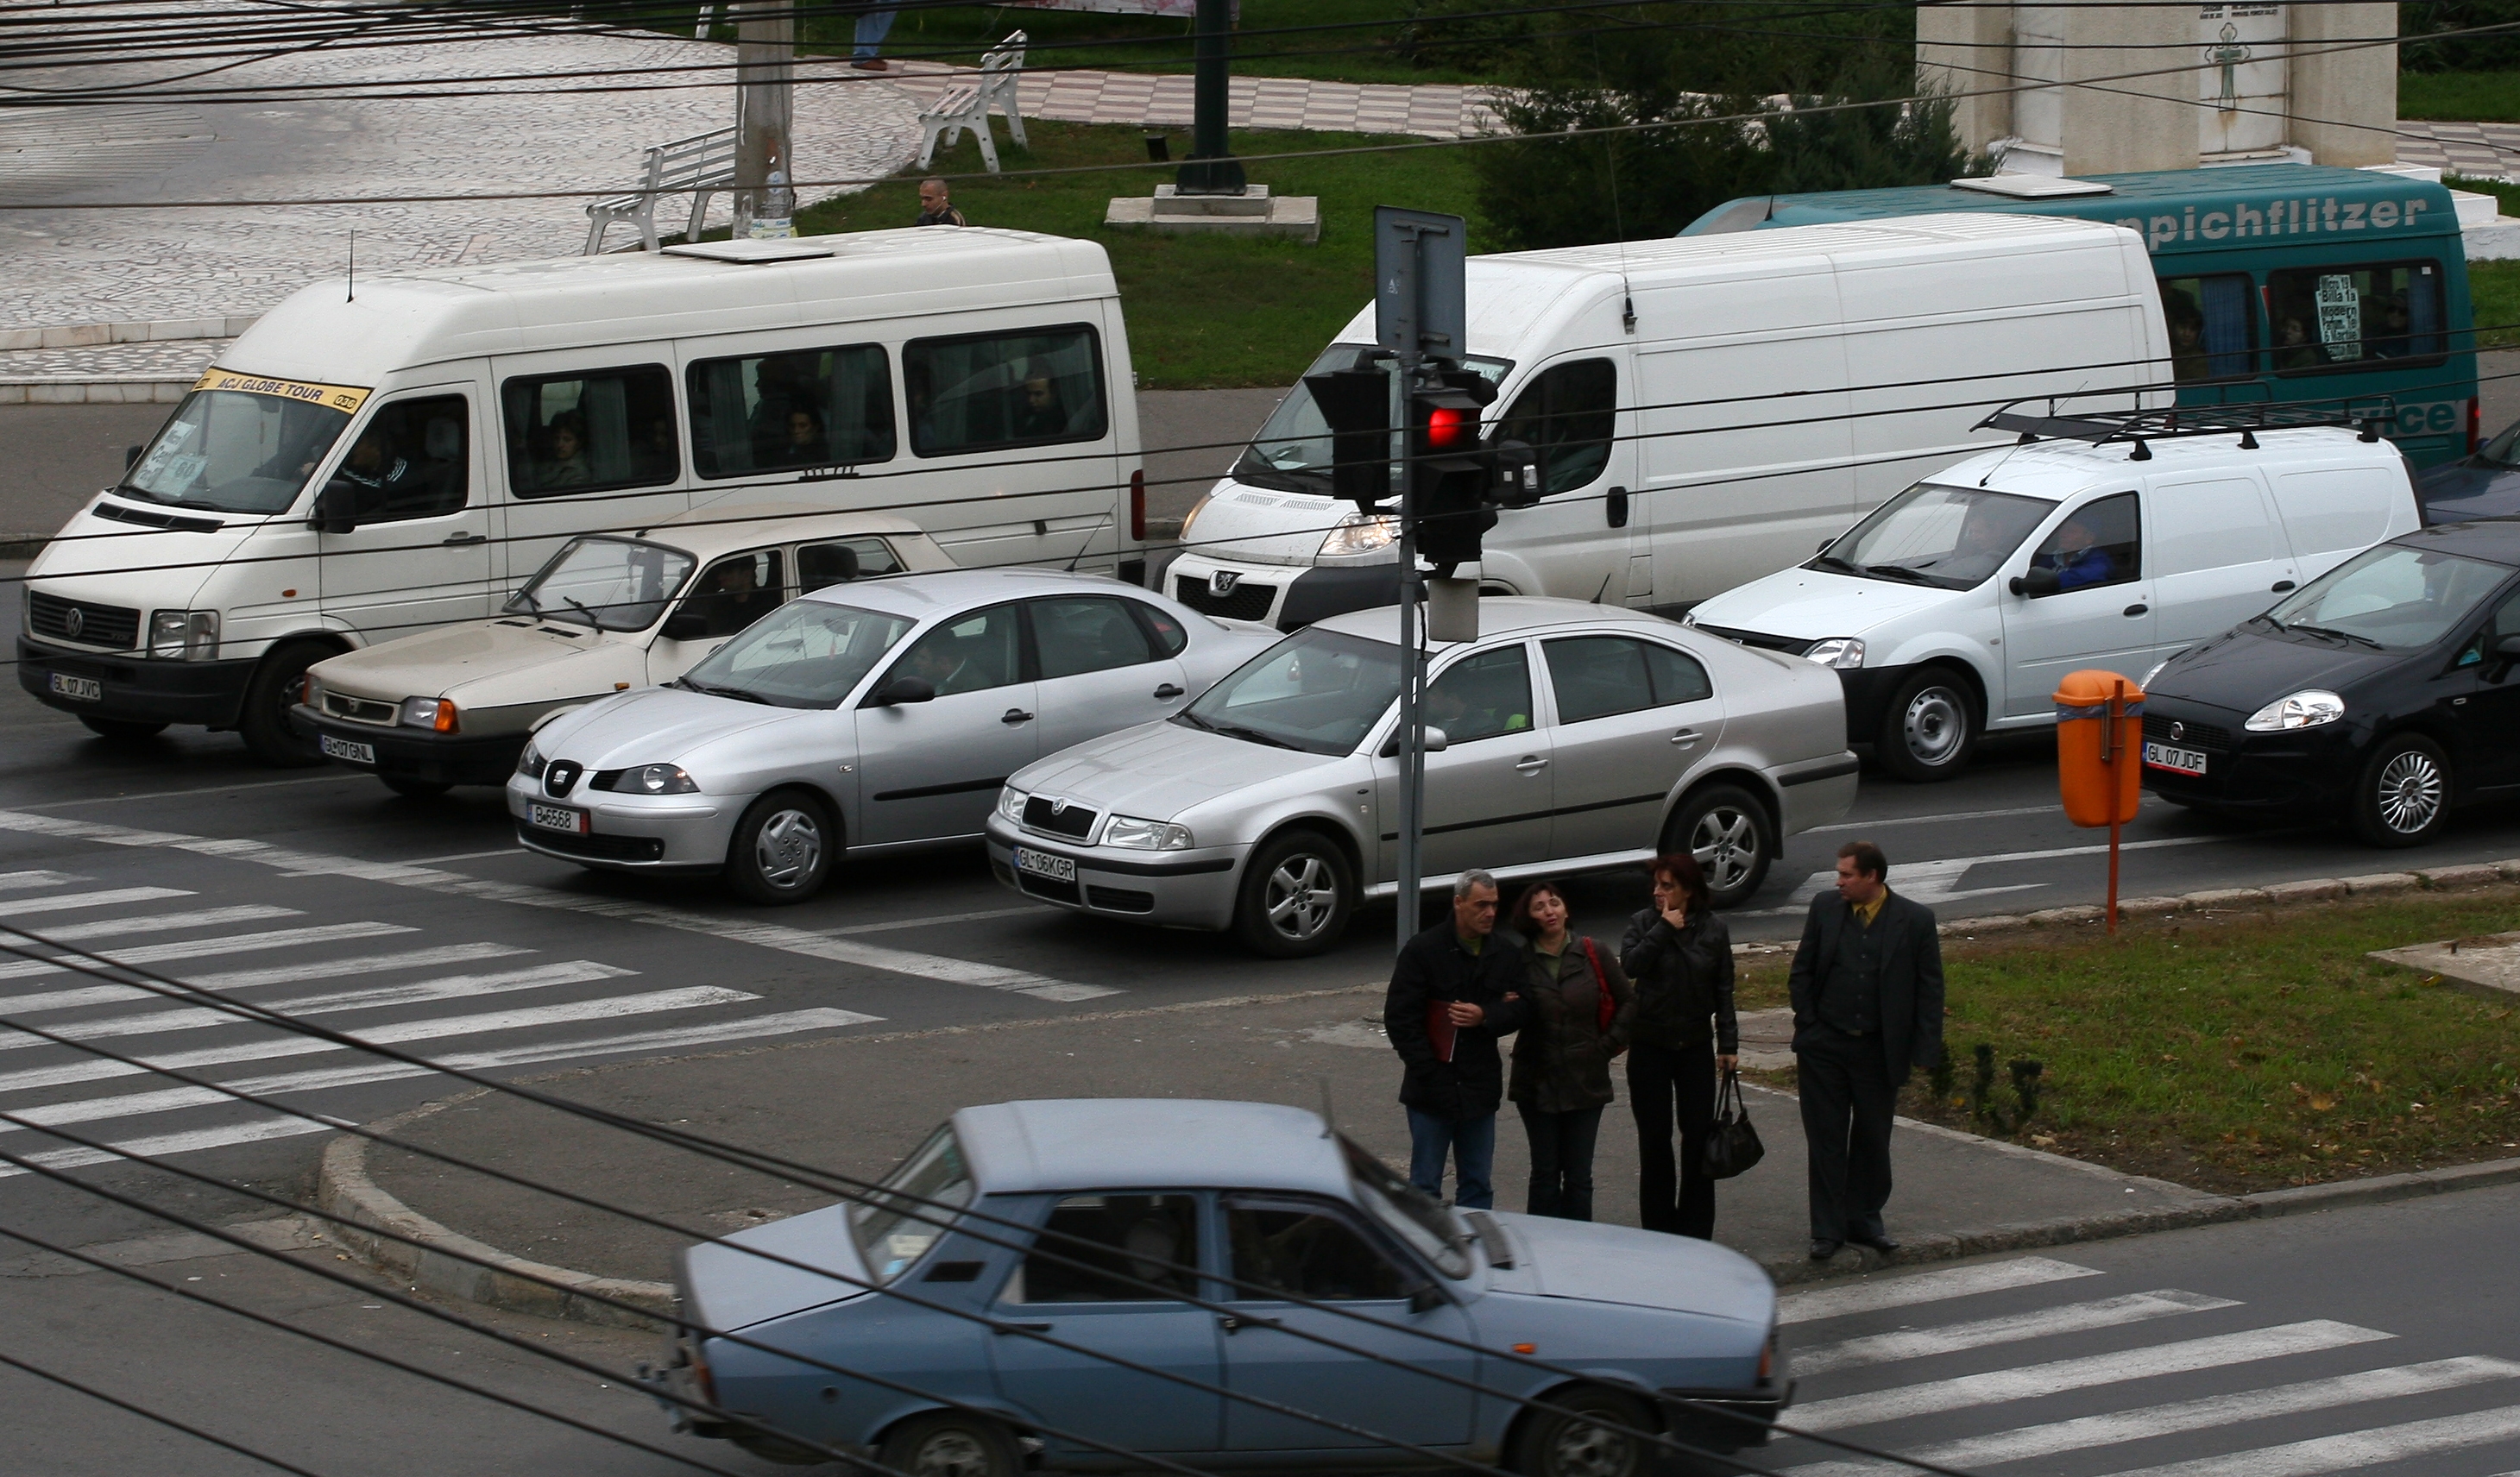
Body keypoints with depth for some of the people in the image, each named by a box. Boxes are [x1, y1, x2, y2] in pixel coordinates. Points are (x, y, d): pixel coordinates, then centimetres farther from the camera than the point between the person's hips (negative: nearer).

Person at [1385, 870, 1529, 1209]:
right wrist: (1427, 1072, -13)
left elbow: (1519, 1010, 6)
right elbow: (1399, 1018, -7)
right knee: (1425, 1186, 1)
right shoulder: (1422, 950, -7)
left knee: (1477, 1184, 10)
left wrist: (1485, 1017, -15)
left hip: (1480, 1088, 4)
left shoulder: (1508, 953, 5)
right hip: (1432, 1089, -4)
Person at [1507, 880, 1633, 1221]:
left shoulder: (1594, 956, 0)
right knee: (1545, 1175, 5)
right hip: (1537, 1081, -1)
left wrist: (1608, 1044, 0)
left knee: (1579, 1177, 4)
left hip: (1586, 1081, 1)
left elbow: (1628, 1002, 7)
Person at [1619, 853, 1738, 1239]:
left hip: (1696, 1044, 0)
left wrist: (1729, 1043, 2)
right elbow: (1630, 965, -20)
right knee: (1654, 1138, 4)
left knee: (1698, 1135, 0)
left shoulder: (1713, 929, 0)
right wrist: (1664, 929, -19)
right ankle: (1659, 1229, 13)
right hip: (1650, 1045, 0)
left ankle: (1696, 1232, 7)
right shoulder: (1643, 923, -2)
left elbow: (1724, 990, 4)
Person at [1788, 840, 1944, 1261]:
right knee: (1826, 1139, 3)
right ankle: (1828, 1229, 10)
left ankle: (1864, 1218, 26)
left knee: (1872, 1139, 11)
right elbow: (1801, 973, 8)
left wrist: (1924, 1049, -7)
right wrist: (1807, 1026, 1)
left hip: (1880, 1049, -1)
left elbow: (1929, 988, -2)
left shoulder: (1915, 921, -6)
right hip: (1824, 1047, 1)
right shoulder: (1825, 908, -1)